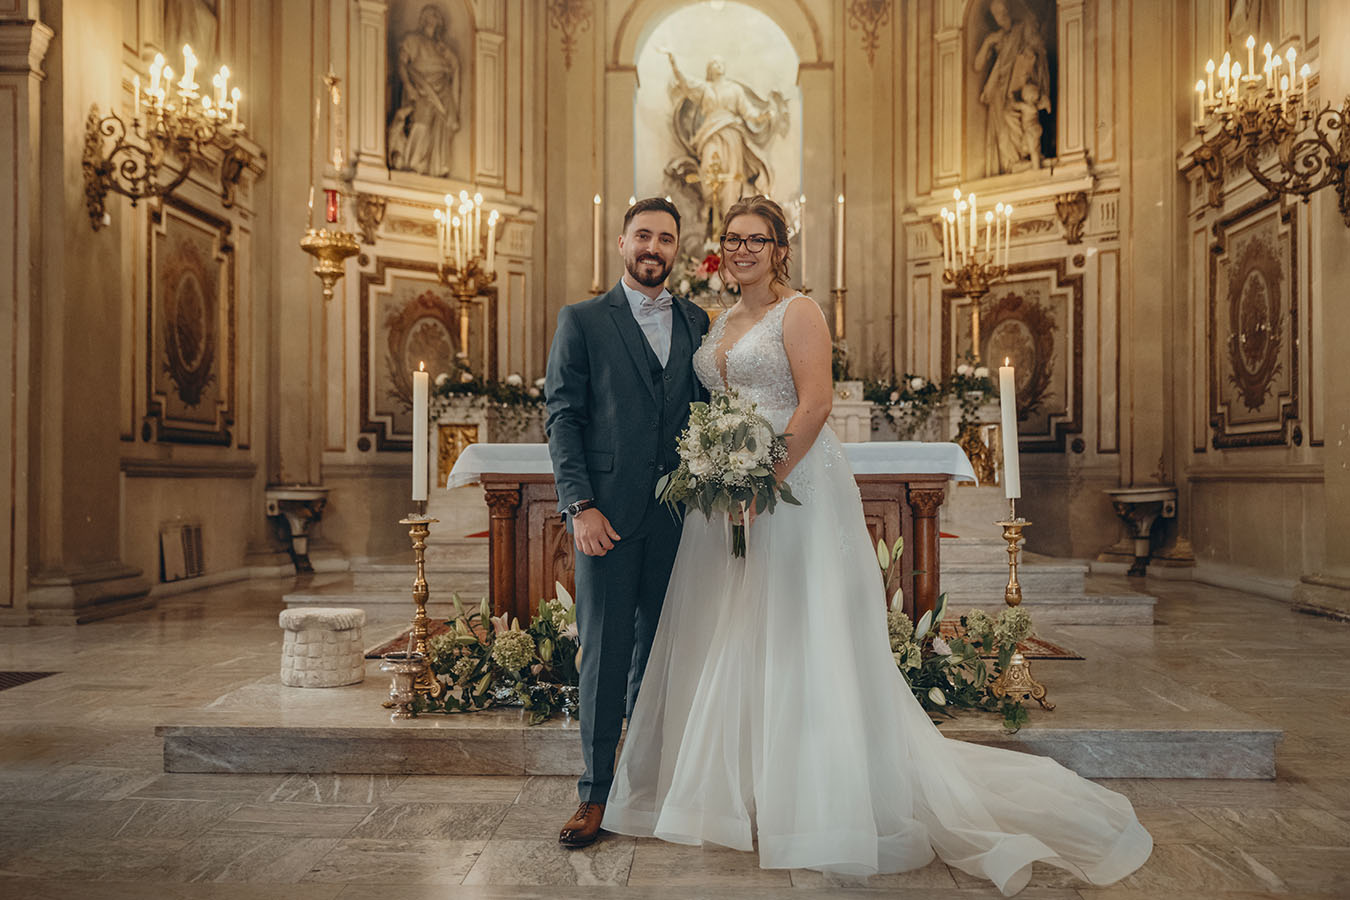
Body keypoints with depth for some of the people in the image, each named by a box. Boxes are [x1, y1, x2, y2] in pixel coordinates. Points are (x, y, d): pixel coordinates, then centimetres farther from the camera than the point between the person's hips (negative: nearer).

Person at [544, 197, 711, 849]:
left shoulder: (695, 322, 14)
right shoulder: (582, 321, 4)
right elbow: (562, 418, -2)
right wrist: (581, 505, -12)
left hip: (677, 512, 4)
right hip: (609, 512, -3)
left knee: (658, 650, 11)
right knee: (604, 651, -1)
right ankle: (596, 792, 10)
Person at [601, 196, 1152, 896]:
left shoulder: (798, 311, -5)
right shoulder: (720, 322, 18)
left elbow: (815, 403, -15)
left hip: (793, 485, -7)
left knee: (798, 637, -4)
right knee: (730, 637, 10)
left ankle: (821, 804, 10)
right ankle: (738, 791, 24)